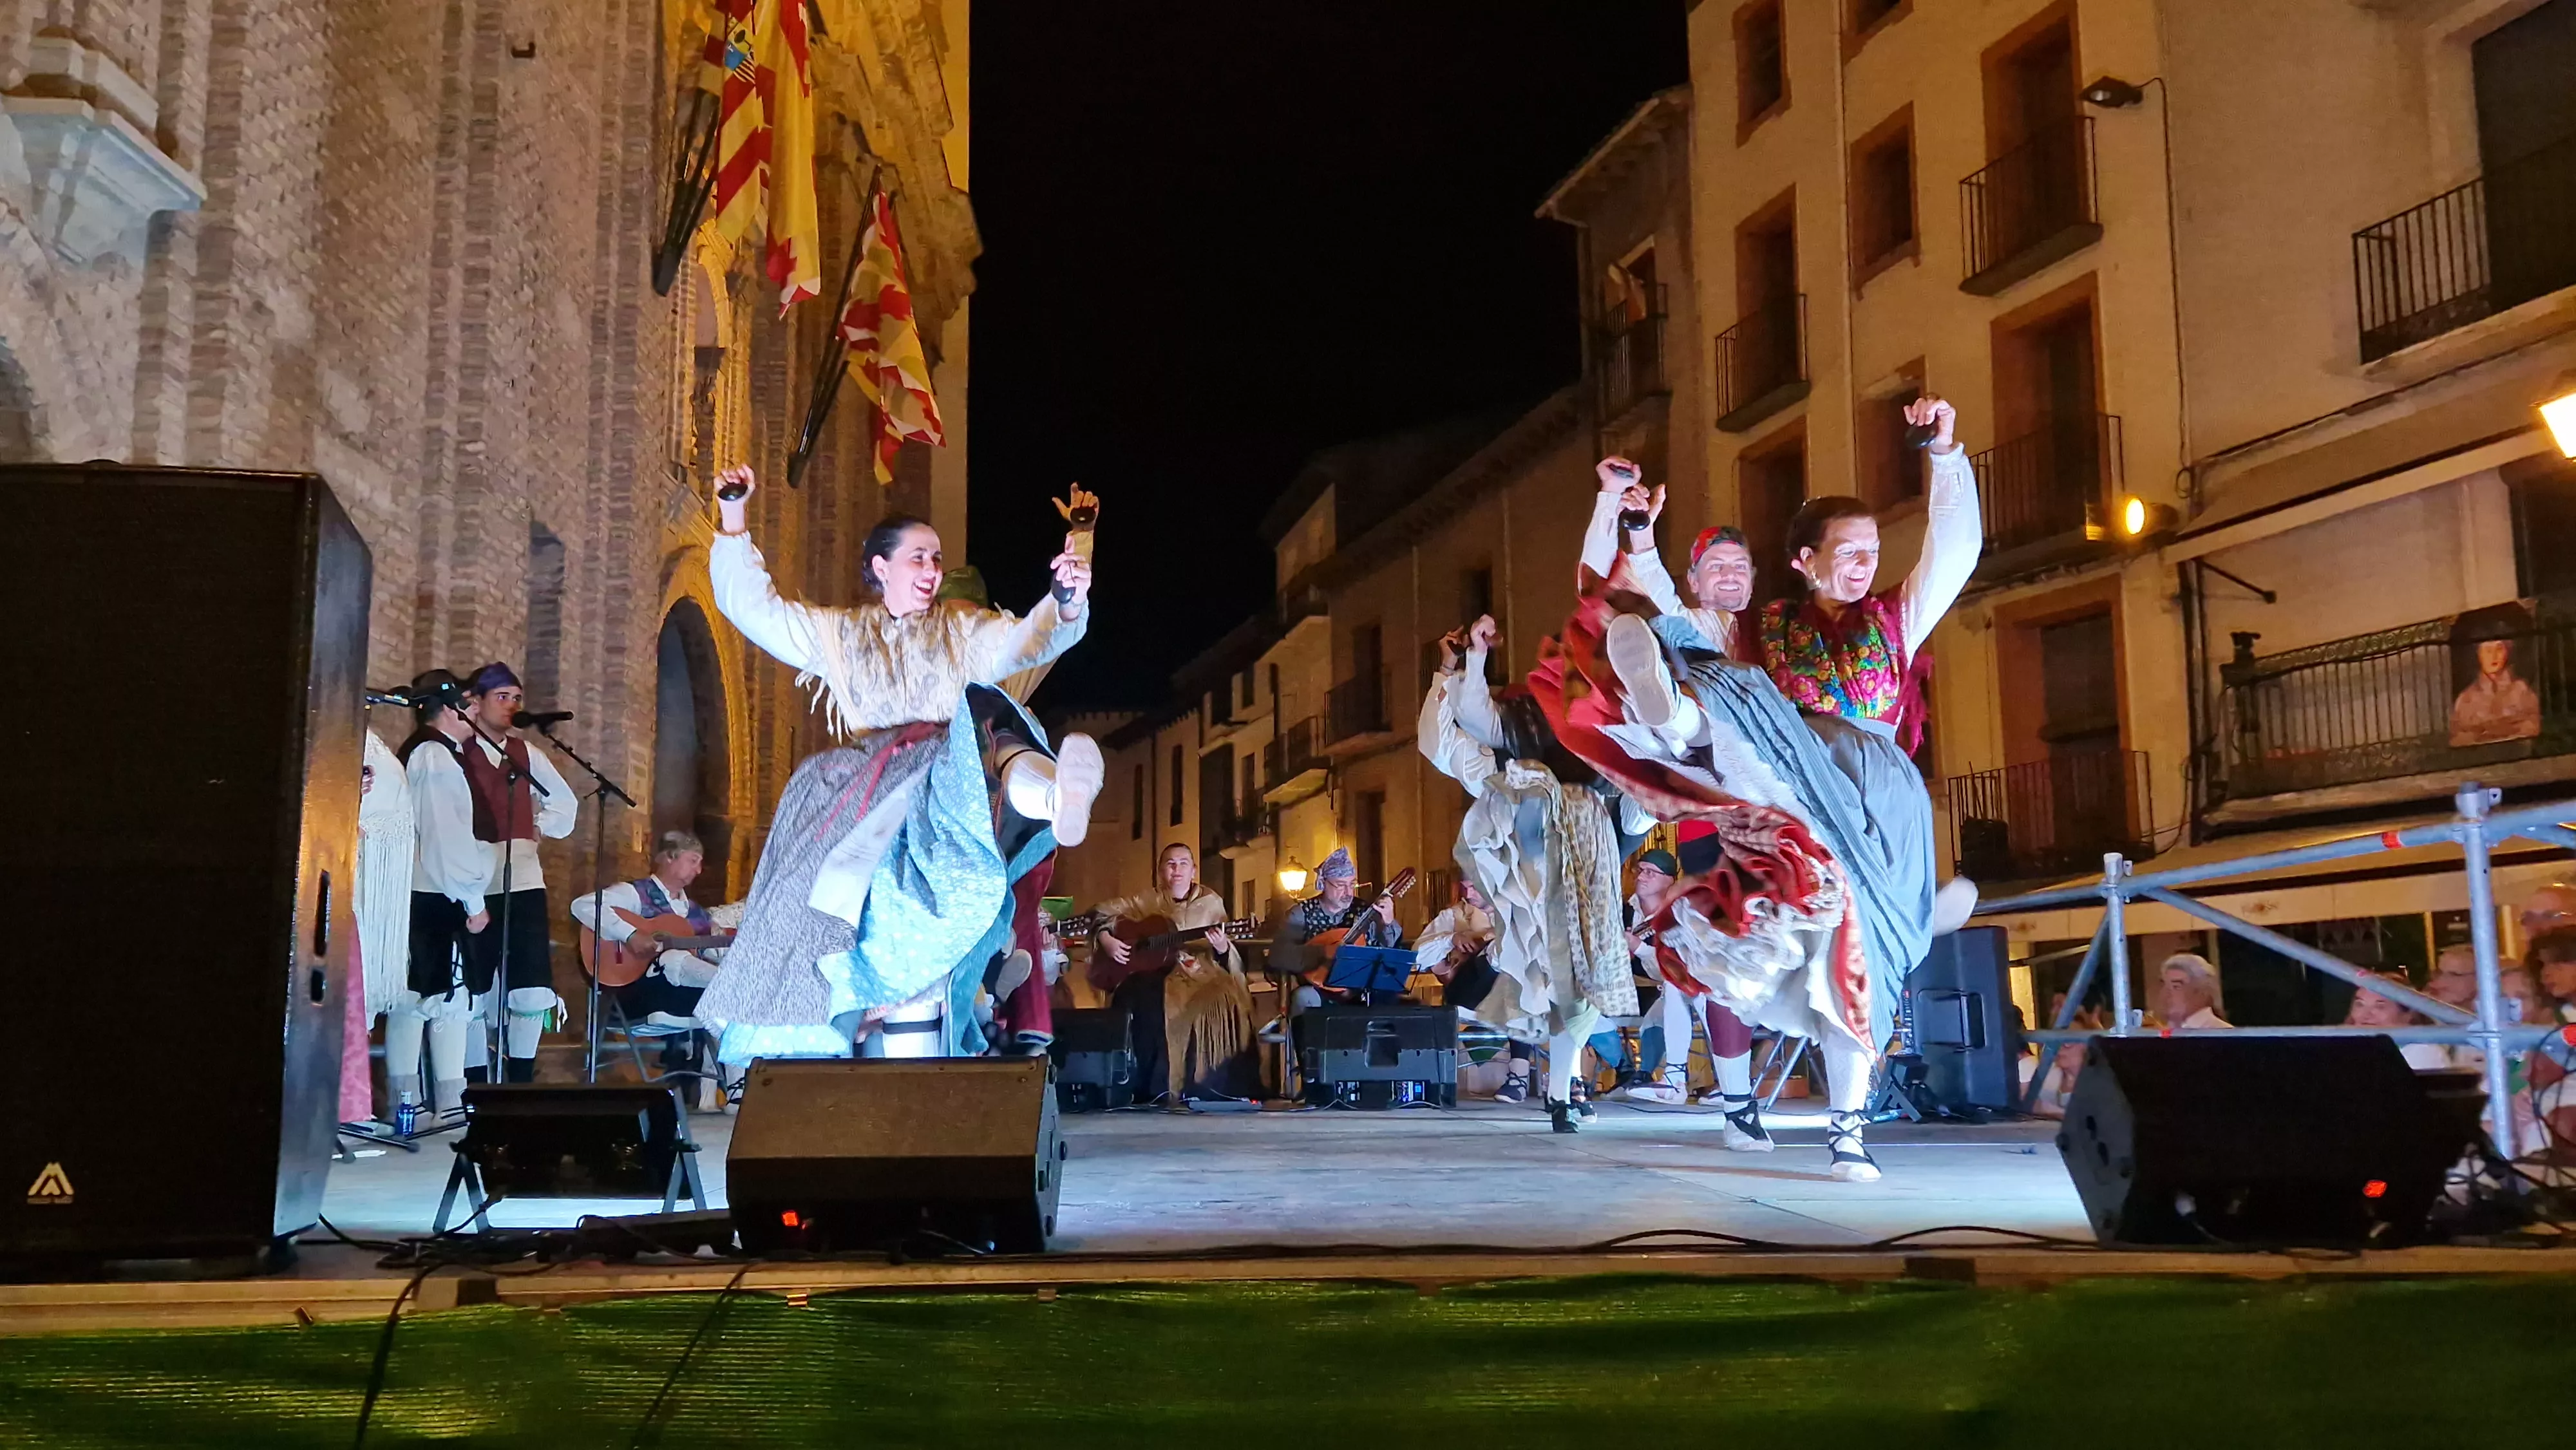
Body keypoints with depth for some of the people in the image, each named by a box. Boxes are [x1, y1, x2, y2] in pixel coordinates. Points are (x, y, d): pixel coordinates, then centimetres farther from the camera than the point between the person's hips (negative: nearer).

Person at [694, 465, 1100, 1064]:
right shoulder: (839, 635, 25)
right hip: (861, 799, 3)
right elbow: (752, 606, 21)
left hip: (948, 779, -3)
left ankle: (1050, 797, -70)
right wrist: (734, 520, 12)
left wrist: (1066, 607, -16)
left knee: (983, 727, -37)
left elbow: (1030, 638, 7)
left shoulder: (965, 631, 22)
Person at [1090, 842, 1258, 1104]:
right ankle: (1155, 1089, -26)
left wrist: (1222, 949, -15)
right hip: (1154, 972, 0)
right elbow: (1099, 913, 14)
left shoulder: (1211, 902, 11)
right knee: (1141, 1000, -35)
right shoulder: (1148, 900, 11)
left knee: (1226, 1001, -32)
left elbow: (1227, 957, 8)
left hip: (1200, 974, 0)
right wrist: (1105, 939, -5)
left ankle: (1206, 1088, -25)